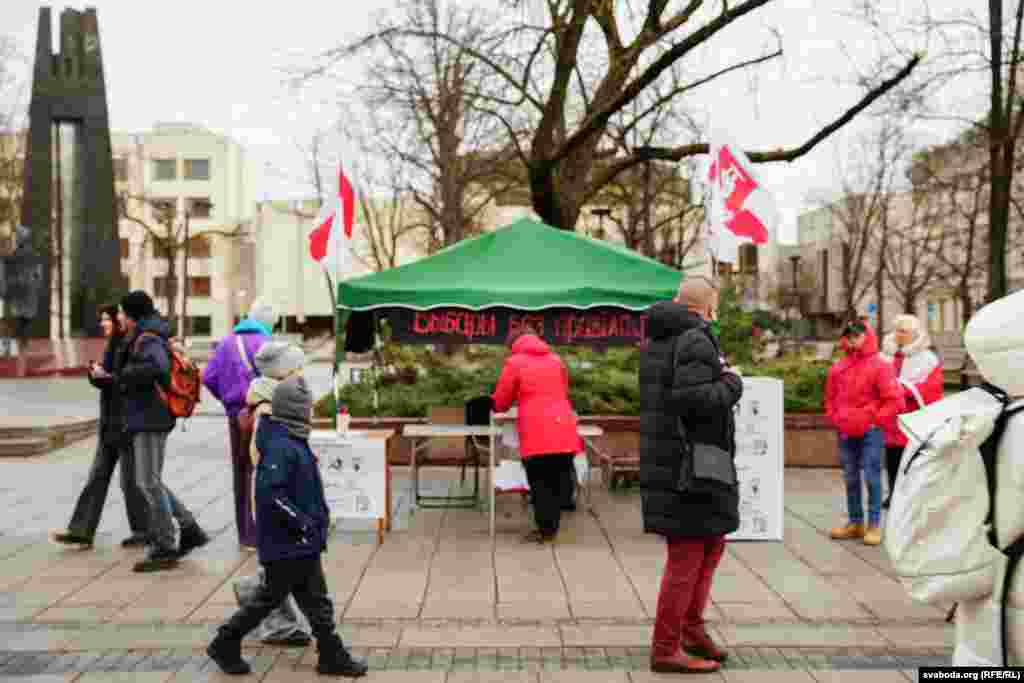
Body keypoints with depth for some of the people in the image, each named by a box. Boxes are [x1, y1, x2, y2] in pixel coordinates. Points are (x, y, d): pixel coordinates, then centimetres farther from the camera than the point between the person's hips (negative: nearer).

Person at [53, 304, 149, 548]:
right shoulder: (113, 346, 13)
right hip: (110, 424, 9)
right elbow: (101, 380, 14)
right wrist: (95, 373, -7)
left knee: (130, 479, 0)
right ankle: (82, 531, 12)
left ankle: (144, 531, 13)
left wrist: (107, 378, -16)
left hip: (129, 423, -9)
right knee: (97, 476, 8)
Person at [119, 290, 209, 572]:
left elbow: (159, 368, -34)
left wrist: (125, 375, -22)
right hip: (142, 421, 10)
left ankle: (165, 550, -1)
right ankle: (190, 530, 16)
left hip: (150, 421, -10)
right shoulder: (140, 340, 15)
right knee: (149, 483, 13)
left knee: (149, 483, -7)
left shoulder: (148, 340, -15)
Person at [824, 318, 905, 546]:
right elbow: (830, 397, 20)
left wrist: (875, 420, -9)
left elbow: (895, 400, -9)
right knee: (850, 478, 11)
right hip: (845, 433, 5)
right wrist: (835, 418, 9)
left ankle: (874, 525, 4)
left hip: (870, 432, -5)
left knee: (872, 478, -3)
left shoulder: (879, 366, -7)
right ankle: (855, 522, 21)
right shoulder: (838, 367, 7)